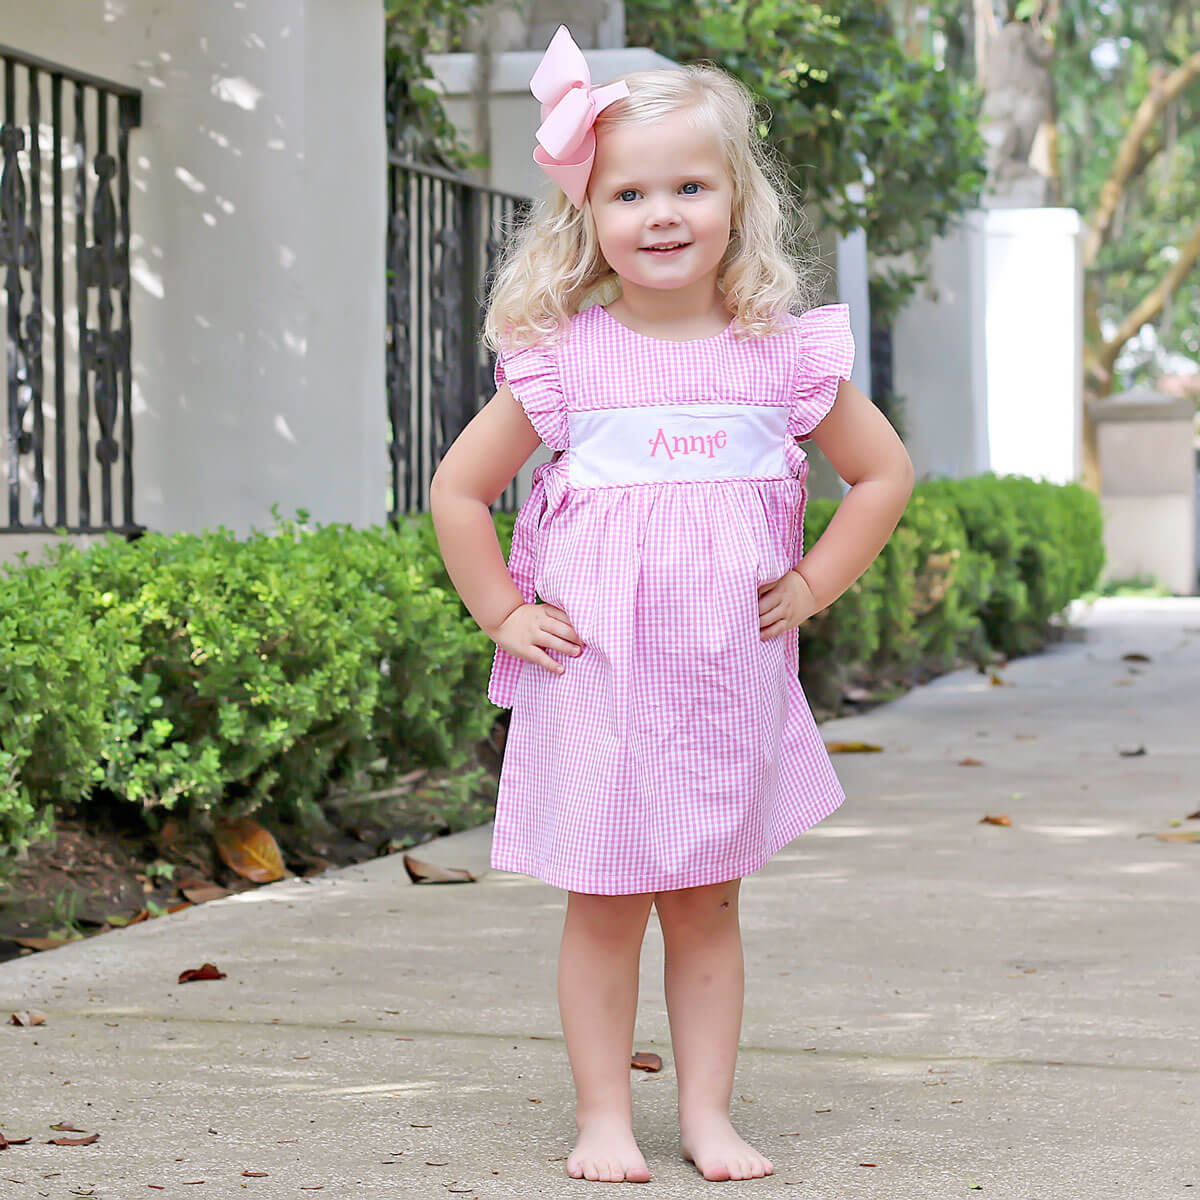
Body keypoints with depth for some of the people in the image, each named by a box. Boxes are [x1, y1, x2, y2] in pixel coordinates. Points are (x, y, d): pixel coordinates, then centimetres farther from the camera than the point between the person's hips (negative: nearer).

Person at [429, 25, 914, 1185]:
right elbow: (457, 490, 4)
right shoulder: (561, 359, -4)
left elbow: (884, 474, 12)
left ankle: (707, 1115, 17)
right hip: (593, 676, -1)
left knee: (707, 905, 9)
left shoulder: (781, 355, 0)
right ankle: (603, 1118, 14)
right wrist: (502, 613, 0)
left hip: (728, 680, 2)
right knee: (603, 904, 4)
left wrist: (811, 585, 4)